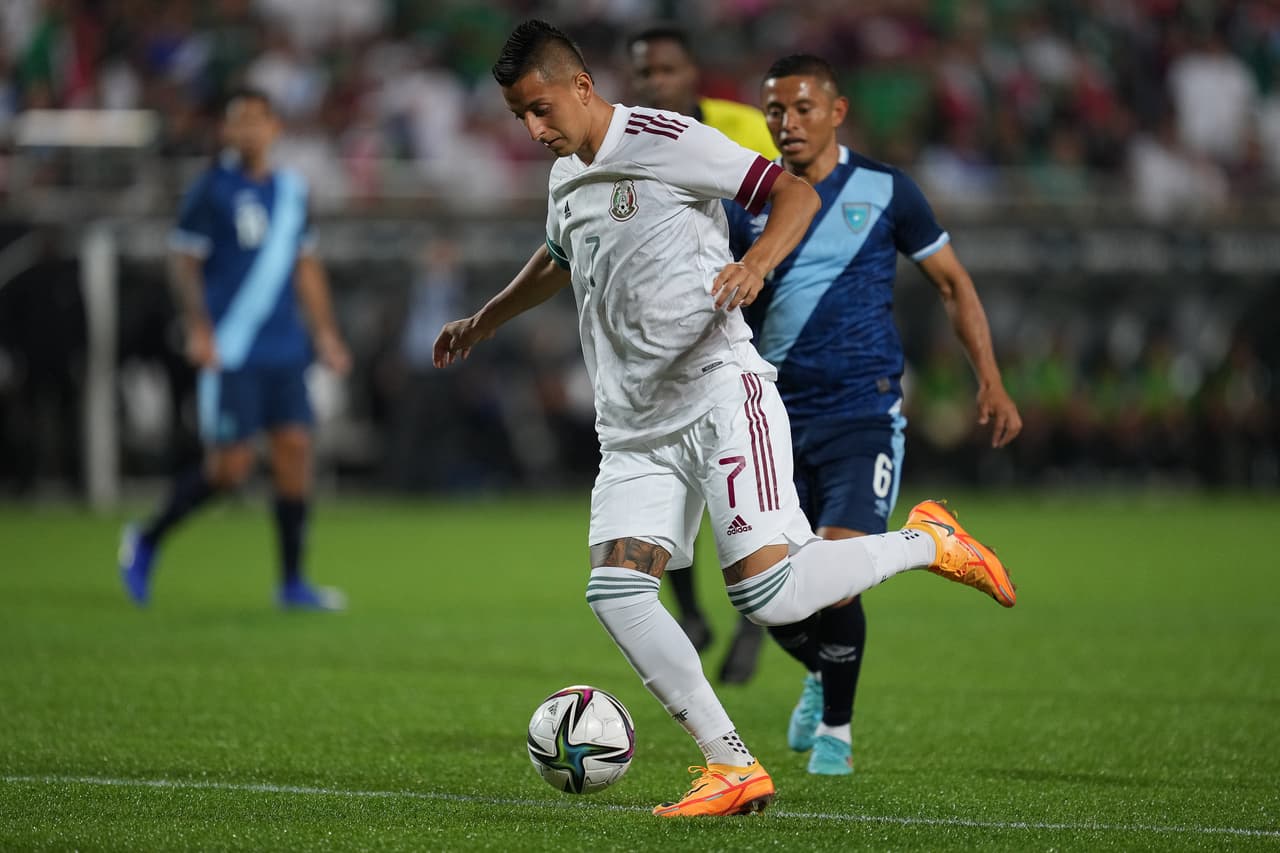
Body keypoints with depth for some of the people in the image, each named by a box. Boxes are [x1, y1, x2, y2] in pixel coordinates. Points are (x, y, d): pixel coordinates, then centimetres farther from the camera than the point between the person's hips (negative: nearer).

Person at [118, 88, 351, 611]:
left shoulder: (291, 190, 12)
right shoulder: (212, 189, -6)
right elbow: (183, 262, -6)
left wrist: (325, 332, 19)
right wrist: (198, 328, -17)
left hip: (284, 351, 6)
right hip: (230, 352, -6)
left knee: (295, 450, -2)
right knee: (230, 466, -8)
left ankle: (292, 582, 4)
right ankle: (146, 541, 13)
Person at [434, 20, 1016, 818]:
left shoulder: (665, 140, -7)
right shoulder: (566, 179, 18)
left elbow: (796, 193, -9)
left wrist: (757, 262, -28)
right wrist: (487, 319, 54)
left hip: (717, 392, -8)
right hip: (634, 428, 8)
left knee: (769, 593, -21)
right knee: (615, 590, -12)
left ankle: (926, 542, 6)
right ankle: (735, 768, -8)